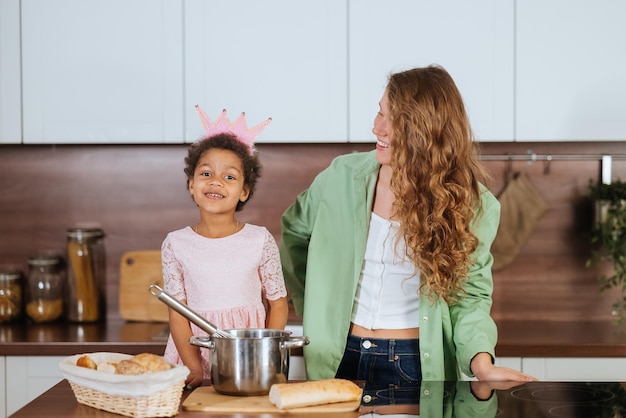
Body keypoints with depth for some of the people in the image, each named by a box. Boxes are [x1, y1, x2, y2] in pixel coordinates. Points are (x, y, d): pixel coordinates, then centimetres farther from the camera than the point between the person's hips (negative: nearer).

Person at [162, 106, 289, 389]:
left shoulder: (260, 241, 1)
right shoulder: (176, 244, 3)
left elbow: (278, 305, 5)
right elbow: (177, 313, 2)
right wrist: (195, 369, -9)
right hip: (196, 352, 1)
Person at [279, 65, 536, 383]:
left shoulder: (470, 205, -8)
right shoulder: (345, 175, -5)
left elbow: (469, 294, -5)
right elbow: (293, 230, 12)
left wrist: (481, 362, -21)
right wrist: (310, 304, 7)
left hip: (417, 365, -2)